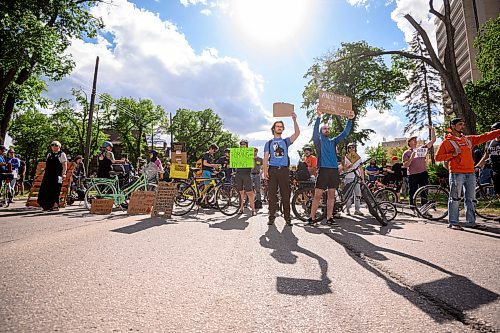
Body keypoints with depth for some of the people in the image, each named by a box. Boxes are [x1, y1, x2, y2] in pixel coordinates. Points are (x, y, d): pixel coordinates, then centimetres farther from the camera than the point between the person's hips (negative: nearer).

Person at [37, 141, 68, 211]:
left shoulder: (62, 154, 1)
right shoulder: (49, 155, 19)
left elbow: (64, 165, -5)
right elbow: (47, 165, 24)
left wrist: (63, 174, -14)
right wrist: (45, 173, 18)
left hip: (57, 176, -6)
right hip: (48, 175, 6)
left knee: (55, 191, -4)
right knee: (46, 190, 4)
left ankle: (55, 205, 5)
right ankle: (47, 206, 14)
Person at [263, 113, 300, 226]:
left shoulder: (286, 141, 16)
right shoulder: (268, 143, 16)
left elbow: (297, 133, 1)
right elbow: (265, 158, 7)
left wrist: (294, 120, -8)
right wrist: (265, 171, -6)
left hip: (284, 170, 0)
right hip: (272, 170, 0)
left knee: (285, 194, 0)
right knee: (272, 194, 0)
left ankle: (287, 217, 4)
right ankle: (271, 217, 6)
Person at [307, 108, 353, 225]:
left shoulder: (333, 141, 18)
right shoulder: (318, 141, 7)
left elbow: (345, 133, 12)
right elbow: (315, 131, -11)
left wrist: (350, 119, 1)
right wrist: (319, 117, -22)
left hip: (334, 170, 4)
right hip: (323, 170, -4)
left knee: (331, 195, 6)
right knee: (318, 195, -5)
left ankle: (329, 217, 13)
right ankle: (312, 217, 0)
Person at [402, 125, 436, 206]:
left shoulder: (422, 148, 12)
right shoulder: (406, 153, 3)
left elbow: (433, 140, 5)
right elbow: (405, 165, -6)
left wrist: (432, 130, -4)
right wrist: (411, 158, -19)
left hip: (423, 174, 3)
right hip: (412, 175, -2)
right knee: (412, 194, 3)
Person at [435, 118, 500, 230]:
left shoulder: (469, 139, 18)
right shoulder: (447, 142, 0)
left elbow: (485, 137, 16)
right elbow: (438, 157, -4)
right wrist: (453, 154, -13)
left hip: (470, 173, 6)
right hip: (456, 173, -6)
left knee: (470, 199, 10)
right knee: (455, 198, -5)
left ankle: (471, 222, 17)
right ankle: (453, 222, -1)